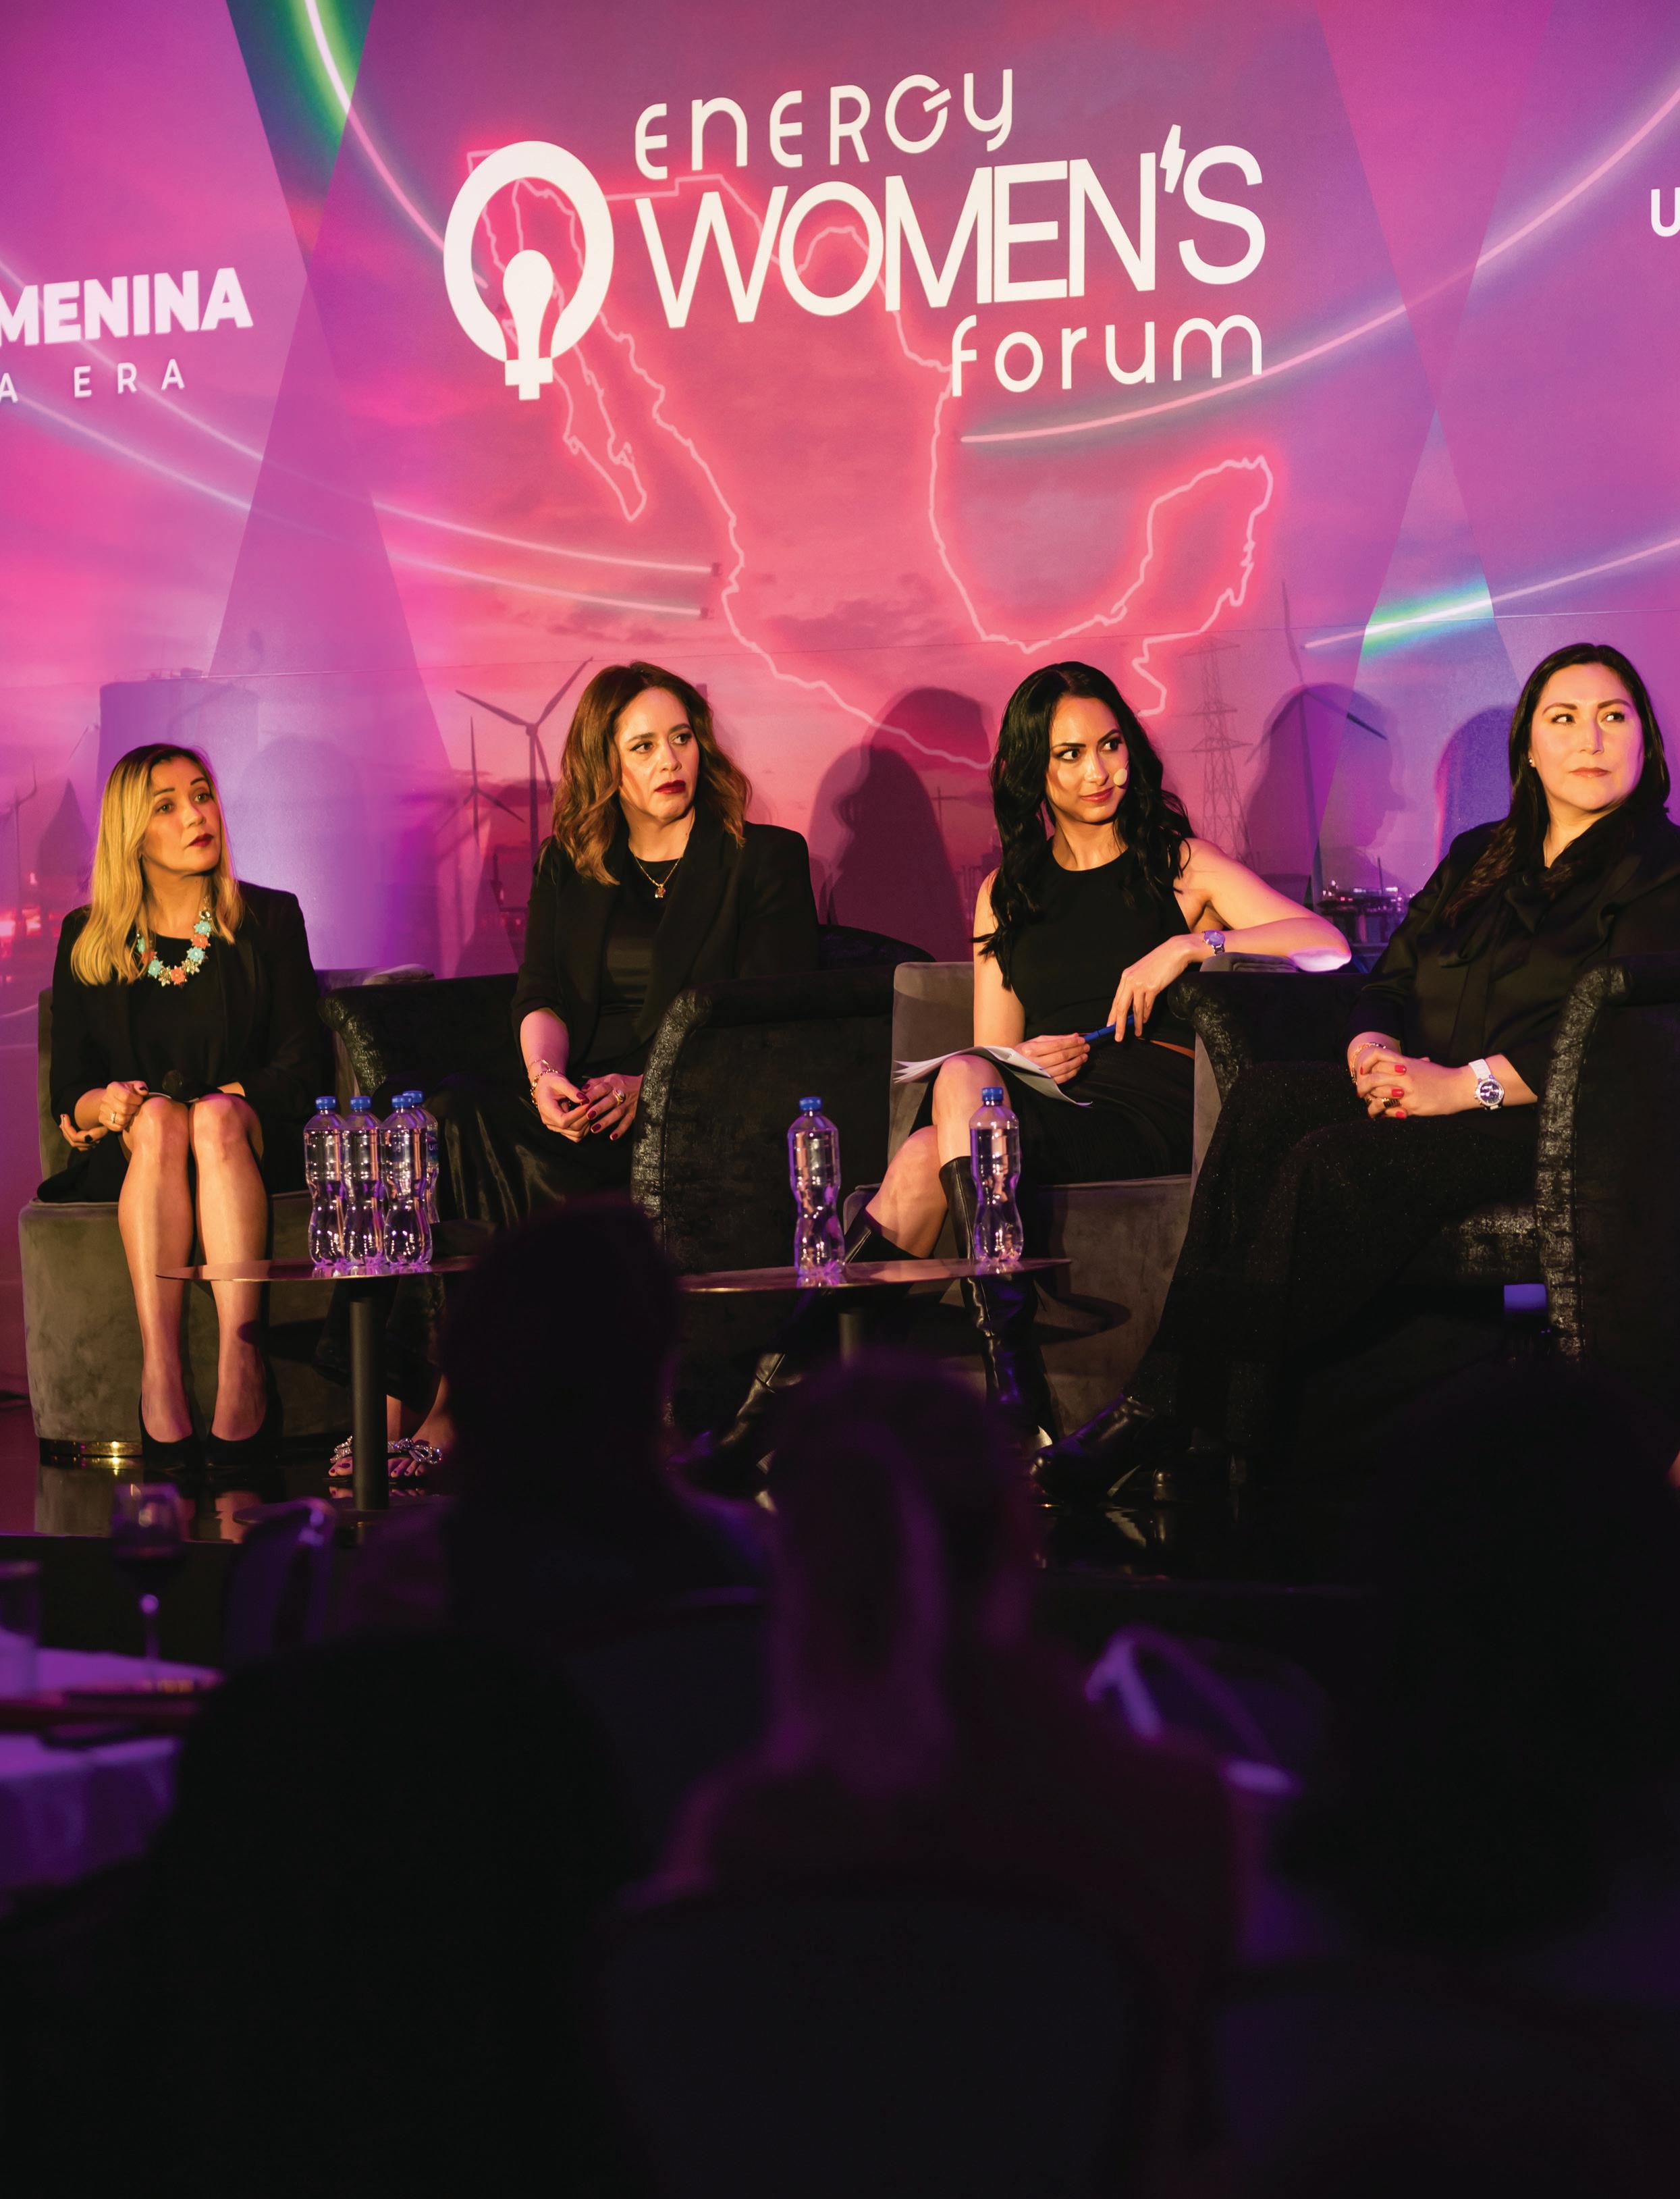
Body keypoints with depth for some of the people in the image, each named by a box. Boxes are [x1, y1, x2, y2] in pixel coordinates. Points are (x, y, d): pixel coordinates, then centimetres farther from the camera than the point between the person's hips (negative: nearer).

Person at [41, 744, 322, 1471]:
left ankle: (239, 1349, -48)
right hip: (128, 1161, 1)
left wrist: (214, 1106, -13)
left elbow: (300, 1068, 2)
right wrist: (104, 1106, -15)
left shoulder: (270, 920, 9)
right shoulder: (86, 940, 12)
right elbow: (69, 1088, 8)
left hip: (251, 1144, -1)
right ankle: (158, 1367, -48)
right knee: (157, 1122, -34)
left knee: (215, 1118, -35)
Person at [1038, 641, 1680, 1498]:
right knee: (1263, 1098, -23)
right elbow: (1391, 978, 20)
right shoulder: (1480, 857, 25)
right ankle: (1168, 1392, -34)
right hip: (1423, 1096, 7)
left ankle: (1181, 1407, -33)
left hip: (1547, 1118, -6)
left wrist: (1467, 1083, -21)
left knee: (1336, 1163, -32)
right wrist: (1373, 1052, -5)